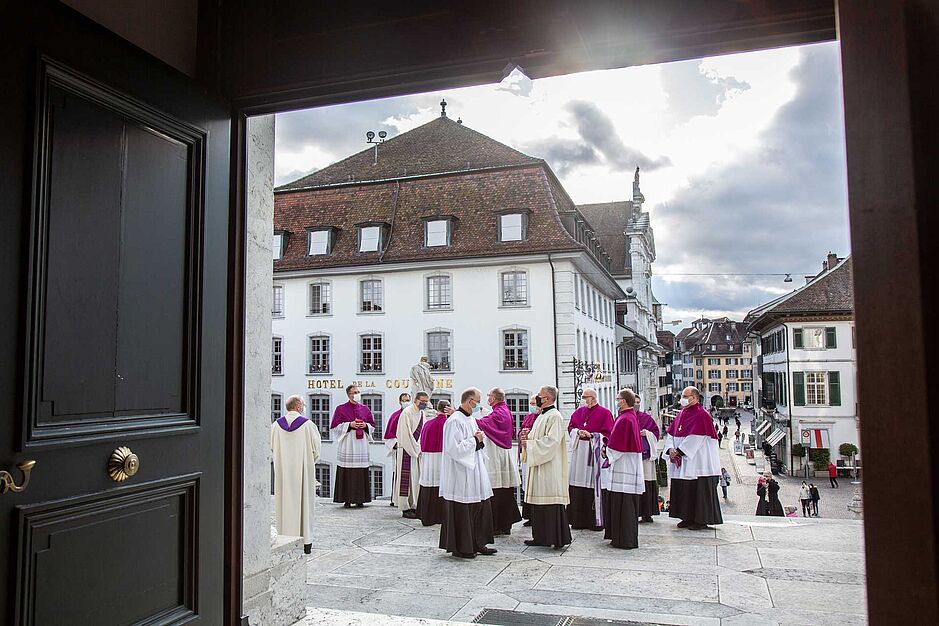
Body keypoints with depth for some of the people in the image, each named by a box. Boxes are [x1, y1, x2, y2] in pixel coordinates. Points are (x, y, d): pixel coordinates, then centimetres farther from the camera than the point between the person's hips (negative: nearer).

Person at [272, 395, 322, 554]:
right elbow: (316, 449, -5)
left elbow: (271, 447, 8)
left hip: (282, 470, 3)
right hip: (303, 469, -3)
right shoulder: (307, 424, -10)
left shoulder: (276, 425, 0)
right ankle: (306, 541, 8)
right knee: (304, 502, 4)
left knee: (284, 501, 9)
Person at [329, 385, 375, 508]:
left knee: (361, 473, 1)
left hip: (361, 444, 3)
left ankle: (360, 499, 7)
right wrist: (349, 425, -12)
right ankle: (347, 500, 2)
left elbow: (372, 424, 17)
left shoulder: (365, 409, 12)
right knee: (347, 473, -4)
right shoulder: (341, 409, 2)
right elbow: (334, 426, -1)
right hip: (347, 445, -3)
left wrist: (365, 425, -4)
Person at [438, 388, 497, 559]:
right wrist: (475, 440, -14)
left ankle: (478, 544, 23)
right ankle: (459, 548, 10)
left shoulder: (471, 419, 13)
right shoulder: (455, 421, -17)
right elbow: (454, 448, -23)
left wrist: (479, 440, -1)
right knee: (462, 511, -1)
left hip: (474, 472, 10)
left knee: (482, 507, 13)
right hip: (460, 475, -10)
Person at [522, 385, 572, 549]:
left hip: (550, 467, -10)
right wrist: (527, 439, 4)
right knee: (539, 502, 11)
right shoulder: (542, 416, 17)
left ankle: (558, 538, -1)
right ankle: (541, 537, 17)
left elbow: (551, 441, -20)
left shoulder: (554, 416, -12)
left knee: (552, 502, -7)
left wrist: (530, 444, -16)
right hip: (539, 465, 10)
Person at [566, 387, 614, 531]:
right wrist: (578, 432, -4)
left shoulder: (604, 413, -2)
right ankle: (579, 520, 13)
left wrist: (591, 435, -15)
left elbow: (607, 434, -6)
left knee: (594, 486, -6)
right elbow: (570, 427, 16)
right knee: (578, 486, 5)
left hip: (594, 452, -5)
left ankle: (596, 521, 3)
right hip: (579, 452, 5)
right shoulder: (579, 411, 13)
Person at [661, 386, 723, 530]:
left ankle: (701, 520, 5)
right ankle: (688, 518, 19)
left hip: (697, 463, -8)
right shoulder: (682, 414, 14)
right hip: (681, 463, 8)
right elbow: (671, 433, 10)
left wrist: (678, 451, -18)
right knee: (683, 491, 10)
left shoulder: (701, 415, -11)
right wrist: (671, 449, -7)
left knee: (699, 490, -2)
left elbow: (695, 438, -18)